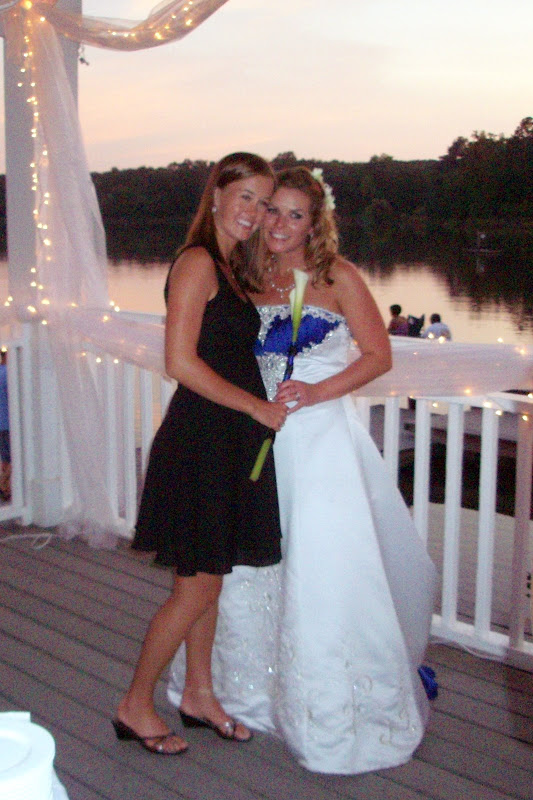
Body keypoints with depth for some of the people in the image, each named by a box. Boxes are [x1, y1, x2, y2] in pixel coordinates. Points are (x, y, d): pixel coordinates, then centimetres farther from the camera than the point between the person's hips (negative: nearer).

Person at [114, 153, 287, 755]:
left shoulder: (231, 267, 14)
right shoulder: (198, 261, -14)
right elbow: (181, 362, -20)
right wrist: (258, 407, -14)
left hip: (228, 443, 9)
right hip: (200, 440, -9)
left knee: (208, 580, 17)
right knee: (198, 585, 0)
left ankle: (199, 695, 32)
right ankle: (135, 706, 16)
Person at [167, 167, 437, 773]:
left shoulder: (337, 277, -4)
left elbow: (378, 355, -4)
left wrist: (319, 391, -16)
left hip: (322, 435, -5)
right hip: (263, 439, 5)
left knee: (324, 573, -5)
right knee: (252, 561, 15)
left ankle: (334, 718, 12)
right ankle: (254, 688, 37)